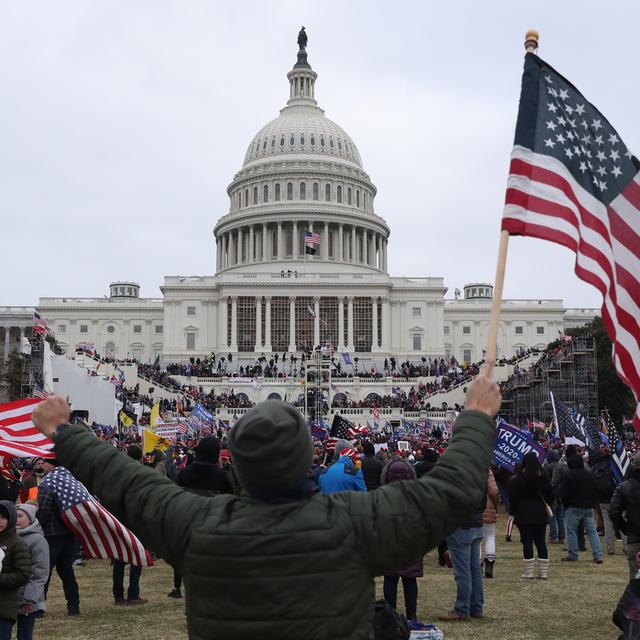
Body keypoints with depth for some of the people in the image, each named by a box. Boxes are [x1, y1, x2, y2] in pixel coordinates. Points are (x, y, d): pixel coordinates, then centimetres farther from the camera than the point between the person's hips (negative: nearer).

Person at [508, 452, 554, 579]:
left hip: (523, 515, -3)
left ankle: (529, 571, 0)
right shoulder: (542, 476, 1)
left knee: (527, 542, 0)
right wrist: (546, 506, 23)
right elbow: (550, 495, 8)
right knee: (541, 542, 8)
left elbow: (513, 497, -5)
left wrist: (512, 511, 7)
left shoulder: (517, 478, -8)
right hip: (540, 514, 3)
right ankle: (543, 571, 9)